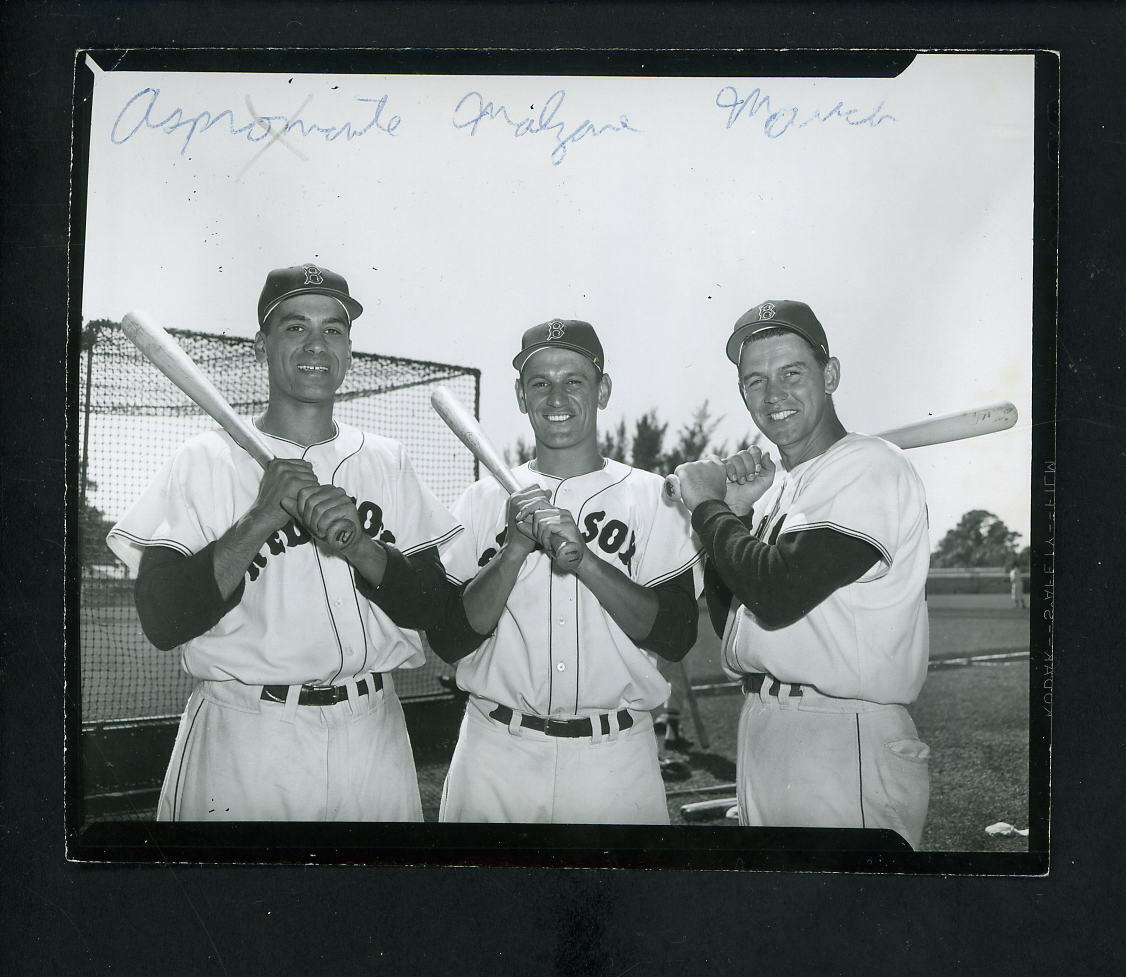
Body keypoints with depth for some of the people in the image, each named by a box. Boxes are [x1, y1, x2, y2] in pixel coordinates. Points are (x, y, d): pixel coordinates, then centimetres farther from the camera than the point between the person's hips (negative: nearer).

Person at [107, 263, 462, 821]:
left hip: (370, 733, 3)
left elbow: (433, 608, 2)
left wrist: (358, 546, -16)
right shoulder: (206, 461, -2)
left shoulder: (386, 462, 8)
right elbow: (161, 623, -11)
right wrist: (262, 517, -20)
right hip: (243, 738, -3)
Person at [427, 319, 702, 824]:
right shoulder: (483, 501, 4)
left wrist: (582, 557, -18)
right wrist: (516, 549, -15)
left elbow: (676, 637, -8)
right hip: (496, 754, 1)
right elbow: (446, 640, -3)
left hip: (616, 759, 0)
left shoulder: (652, 498, 1)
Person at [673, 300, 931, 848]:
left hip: (843, 741, -8)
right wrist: (733, 509, 2)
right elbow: (728, 620, 13)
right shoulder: (776, 486, 14)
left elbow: (777, 592, -23)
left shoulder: (871, 468, -12)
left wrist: (705, 504, -8)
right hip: (760, 735, 8)